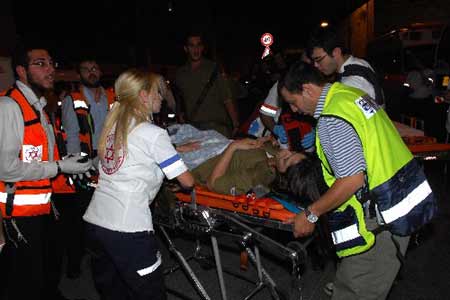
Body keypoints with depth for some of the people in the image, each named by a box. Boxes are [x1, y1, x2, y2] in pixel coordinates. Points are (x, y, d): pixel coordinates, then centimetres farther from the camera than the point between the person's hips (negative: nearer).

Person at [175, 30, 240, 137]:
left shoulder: (213, 69, 1)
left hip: (217, 127, -2)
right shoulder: (180, 74, 11)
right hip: (192, 128, 3)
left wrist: (236, 125, -10)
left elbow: (227, 100, -4)